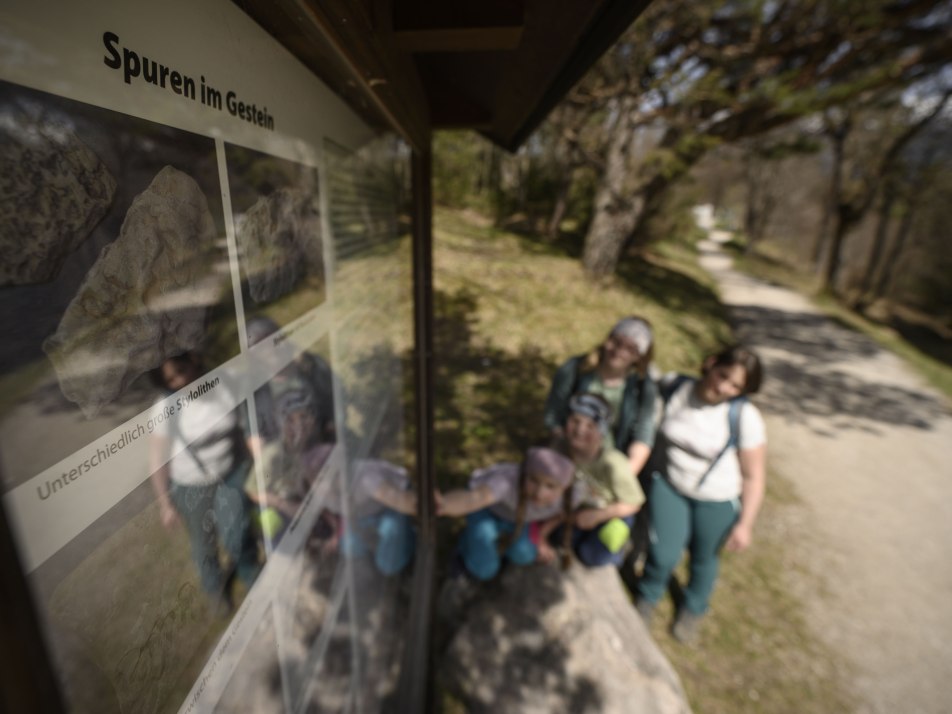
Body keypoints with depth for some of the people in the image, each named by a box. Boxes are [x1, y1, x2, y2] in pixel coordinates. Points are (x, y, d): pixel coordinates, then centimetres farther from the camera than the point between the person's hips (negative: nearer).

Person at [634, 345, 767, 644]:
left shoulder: (745, 418, -24)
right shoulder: (677, 388, -15)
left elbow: (754, 475, -14)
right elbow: (659, 433, 1)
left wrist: (745, 523, -10)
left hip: (717, 500, -1)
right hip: (668, 484, 1)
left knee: (704, 558, 20)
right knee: (663, 554, 2)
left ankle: (692, 609, 53)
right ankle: (648, 596, 39)